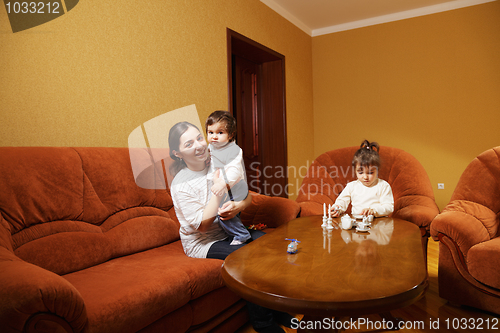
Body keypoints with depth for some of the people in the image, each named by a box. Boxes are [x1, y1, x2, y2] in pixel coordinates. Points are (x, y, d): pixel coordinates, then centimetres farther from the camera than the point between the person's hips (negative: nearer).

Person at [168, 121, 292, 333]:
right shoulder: (181, 184, -15)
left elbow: (247, 196, 2)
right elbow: (202, 225, -20)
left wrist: (239, 206, -23)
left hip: (229, 231, 5)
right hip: (203, 243, -5)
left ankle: (281, 312, -3)